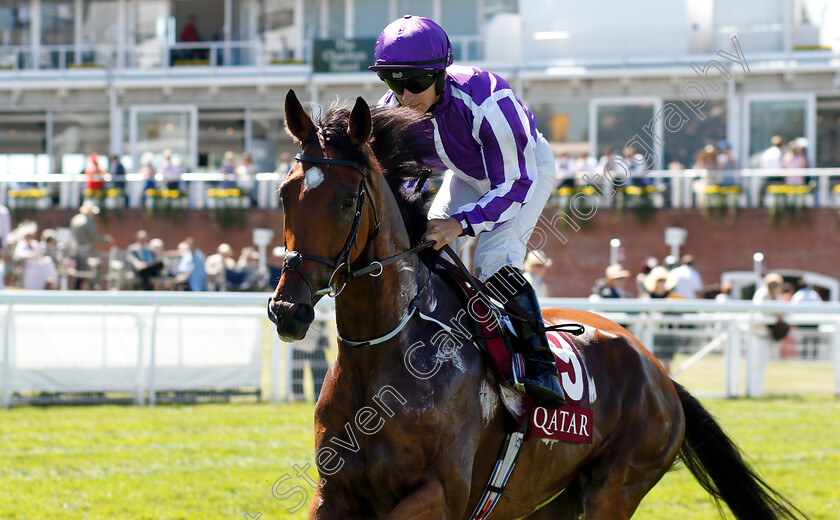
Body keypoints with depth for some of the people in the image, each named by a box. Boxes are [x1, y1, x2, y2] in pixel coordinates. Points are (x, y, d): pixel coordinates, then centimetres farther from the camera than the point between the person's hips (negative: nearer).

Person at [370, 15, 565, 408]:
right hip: (467, 175, 7)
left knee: (494, 260, -26)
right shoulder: (392, 111, -24)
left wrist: (461, 223, -49)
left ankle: (539, 364, -19)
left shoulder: (487, 103, -42)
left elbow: (514, 185, -36)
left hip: (526, 168, -6)